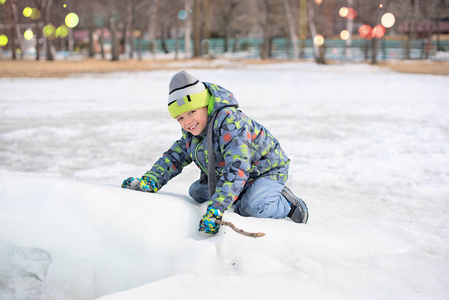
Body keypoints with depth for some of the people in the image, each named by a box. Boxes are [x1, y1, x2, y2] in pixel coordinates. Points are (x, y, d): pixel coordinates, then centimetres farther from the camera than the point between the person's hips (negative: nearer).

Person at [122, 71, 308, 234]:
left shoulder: (229, 121, -34)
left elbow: (237, 168, -42)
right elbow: (175, 156, 3)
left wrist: (215, 209, -51)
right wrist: (149, 182, -15)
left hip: (267, 171, -9)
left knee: (251, 208, -34)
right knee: (196, 192, 6)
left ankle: (287, 205, -3)